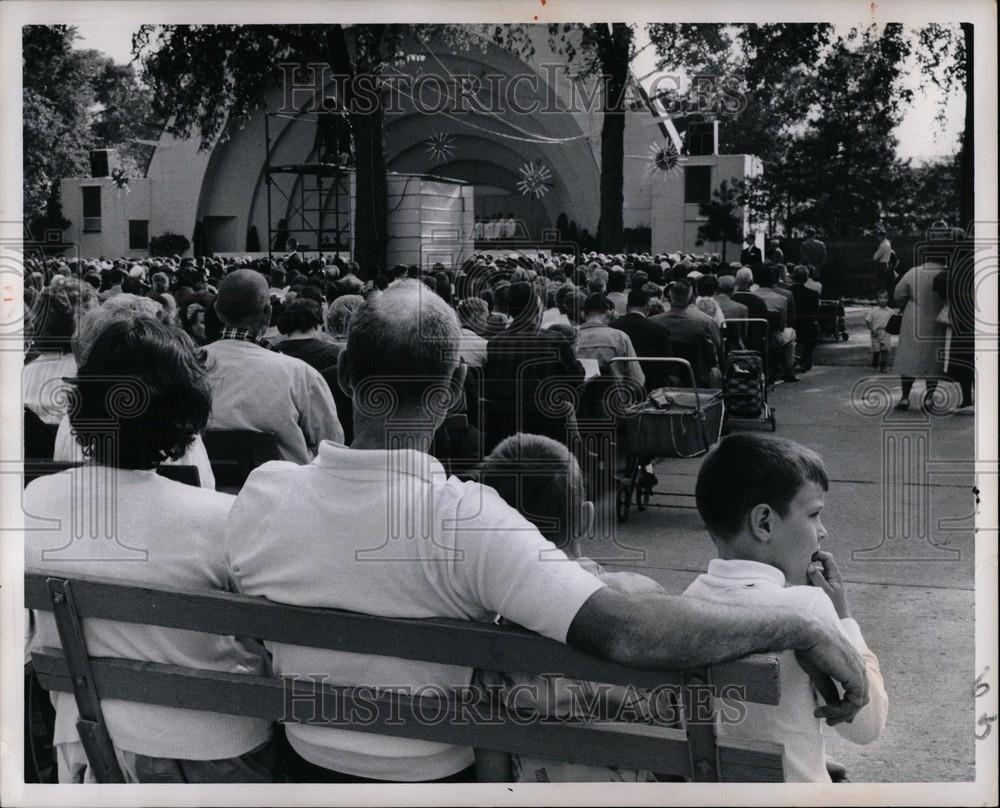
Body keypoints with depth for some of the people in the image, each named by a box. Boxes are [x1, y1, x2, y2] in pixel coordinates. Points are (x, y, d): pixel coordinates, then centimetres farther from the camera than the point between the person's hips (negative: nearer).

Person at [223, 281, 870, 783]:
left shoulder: (263, 492, -16)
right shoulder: (464, 518, -31)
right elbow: (624, 632, -40)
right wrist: (800, 626, -30)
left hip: (308, 766, 3)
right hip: (429, 777, -3)